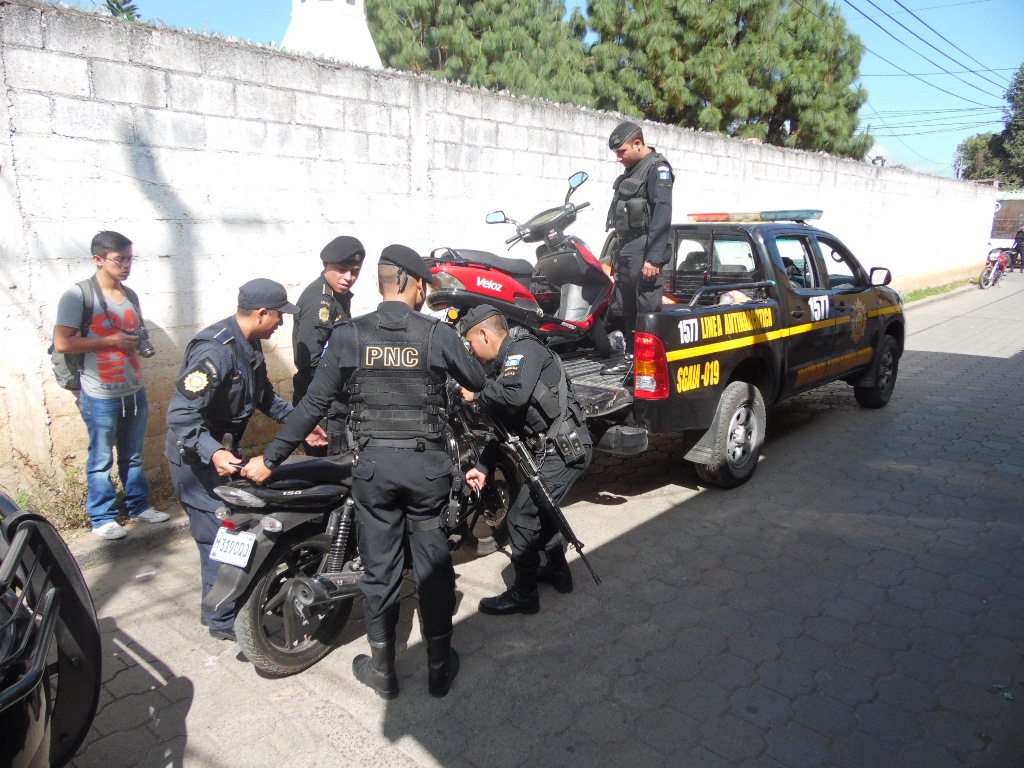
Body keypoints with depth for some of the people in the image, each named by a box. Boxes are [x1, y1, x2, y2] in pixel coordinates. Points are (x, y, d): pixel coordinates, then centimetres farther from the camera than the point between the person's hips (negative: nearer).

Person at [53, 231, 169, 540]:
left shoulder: (130, 296, 10)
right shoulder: (78, 294, -11)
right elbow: (62, 343, -18)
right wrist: (111, 340, -16)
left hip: (134, 391, 6)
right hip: (101, 396, -6)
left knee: (133, 456, 17)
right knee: (101, 460, 6)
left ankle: (139, 506, 29)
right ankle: (102, 518, 18)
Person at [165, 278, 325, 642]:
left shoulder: (250, 344, 3)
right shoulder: (214, 350, -28)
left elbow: (264, 394, 16)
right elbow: (181, 413, -31)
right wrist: (212, 452, -44)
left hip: (226, 450, 10)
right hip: (198, 458, -10)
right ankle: (223, 620, 12)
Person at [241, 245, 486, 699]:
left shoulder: (347, 336, -5)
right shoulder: (439, 335, -8)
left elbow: (313, 405, -5)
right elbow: (479, 383, 7)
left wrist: (270, 459, 4)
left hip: (373, 464, 1)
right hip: (427, 463, -1)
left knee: (379, 568, 13)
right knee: (434, 566, 14)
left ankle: (383, 670, 27)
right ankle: (439, 667, 27)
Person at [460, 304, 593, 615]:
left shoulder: (524, 349, -12)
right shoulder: (510, 362, 18)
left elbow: (515, 395, -32)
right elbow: (505, 422, 21)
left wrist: (478, 393, -14)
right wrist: (483, 467, 17)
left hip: (565, 449, -11)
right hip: (561, 448, 11)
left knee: (522, 516, -5)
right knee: (539, 508, 25)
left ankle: (523, 594, 10)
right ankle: (557, 570, 41)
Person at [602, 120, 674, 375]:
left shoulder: (658, 168, -8)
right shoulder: (631, 171, 20)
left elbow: (662, 216, -17)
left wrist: (653, 258, -23)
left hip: (644, 250, -9)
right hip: (626, 248, 9)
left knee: (648, 309, -10)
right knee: (628, 308, 12)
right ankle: (632, 356, 20)